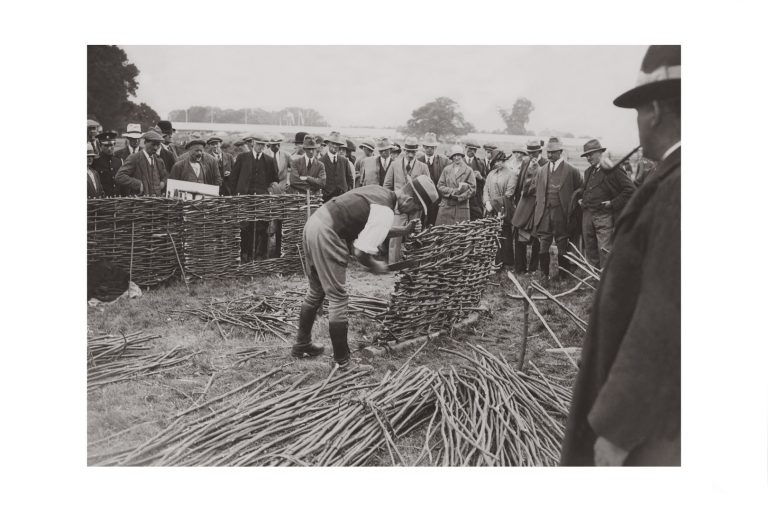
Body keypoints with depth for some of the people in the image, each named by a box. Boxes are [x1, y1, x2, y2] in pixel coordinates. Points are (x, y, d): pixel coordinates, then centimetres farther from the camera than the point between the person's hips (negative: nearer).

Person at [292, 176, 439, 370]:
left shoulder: (380, 192, 11)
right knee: (338, 298, -1)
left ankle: (301, 345, 37)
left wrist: (404, 230, 18)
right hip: (326, 236, -10)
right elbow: (361, 252, -18)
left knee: (317, 291, 22)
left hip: (314, 223, 10)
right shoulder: (386, 211, -17)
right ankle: (342, 361, 9)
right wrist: (375, 266, 2)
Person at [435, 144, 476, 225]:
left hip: (462, 206, -2)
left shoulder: (468, 170, 4)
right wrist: (453, 191, -9)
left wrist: (459, 197, -11)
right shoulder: (446, 169, 10)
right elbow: (440, 186, 6)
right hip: (446, 206, 2)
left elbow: (472, 189, 0)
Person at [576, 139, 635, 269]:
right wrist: (582, 199, 15)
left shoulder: (612, 170, -7)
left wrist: (614, 203, -14)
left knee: (605, 250, -9)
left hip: (604, 216, -7)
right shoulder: (588, 171, 17)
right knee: (590, 250, 11)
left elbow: (630, 189, -11)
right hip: (587, 215, 7)